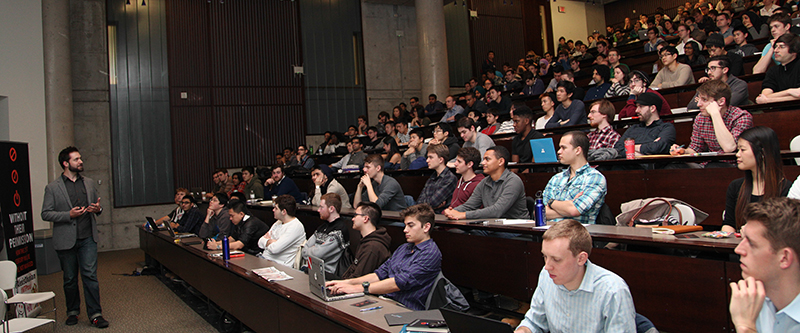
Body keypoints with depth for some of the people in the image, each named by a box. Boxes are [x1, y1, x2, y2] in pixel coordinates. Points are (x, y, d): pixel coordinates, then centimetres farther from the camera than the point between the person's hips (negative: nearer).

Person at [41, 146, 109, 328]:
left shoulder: (89, 183, 11)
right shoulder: (53, 187, -1)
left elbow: (96, 206, 21)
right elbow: (45, 214, -4)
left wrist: (98, 209, -3)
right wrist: (69, 215, -17)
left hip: (87, 238, 2)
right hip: (66, 240, -2)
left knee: (90, 275, -4)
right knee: (70, 279, 9)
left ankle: (95, 314, -1)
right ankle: (72, 311, 26)